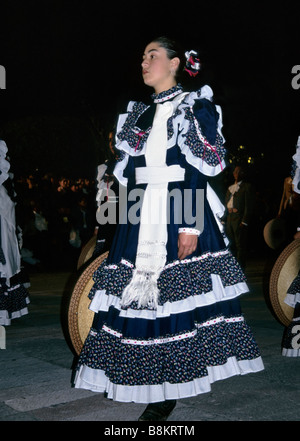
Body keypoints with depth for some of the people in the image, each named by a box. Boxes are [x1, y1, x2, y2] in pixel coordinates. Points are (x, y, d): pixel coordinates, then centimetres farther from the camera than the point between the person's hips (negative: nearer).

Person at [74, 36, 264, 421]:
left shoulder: (195, 107, 1)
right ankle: (159, 393, 12)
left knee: (181, 297, -6)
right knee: (140, 297, 2)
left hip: (181, 214, -6)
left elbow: (198, 171, -8)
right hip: (141, 219, 6)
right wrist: (128, 228, 13)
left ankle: (169, 392, 5)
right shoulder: (139, 114, 19)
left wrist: (190, 225, -17)